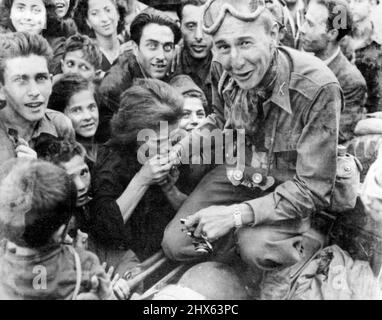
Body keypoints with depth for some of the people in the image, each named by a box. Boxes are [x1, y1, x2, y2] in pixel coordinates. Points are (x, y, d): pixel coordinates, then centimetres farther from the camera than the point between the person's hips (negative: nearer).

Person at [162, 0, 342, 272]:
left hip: (288, 187, -4)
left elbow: (312, 189, -27)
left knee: (258, 250, -31)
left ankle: (292, 241, 2)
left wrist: (236, 214, -32)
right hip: (237, 173, 5)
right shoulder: (223, 69, -14)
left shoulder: (318, 88, -31)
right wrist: (177, 151, -6)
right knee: (176, 245, -7)